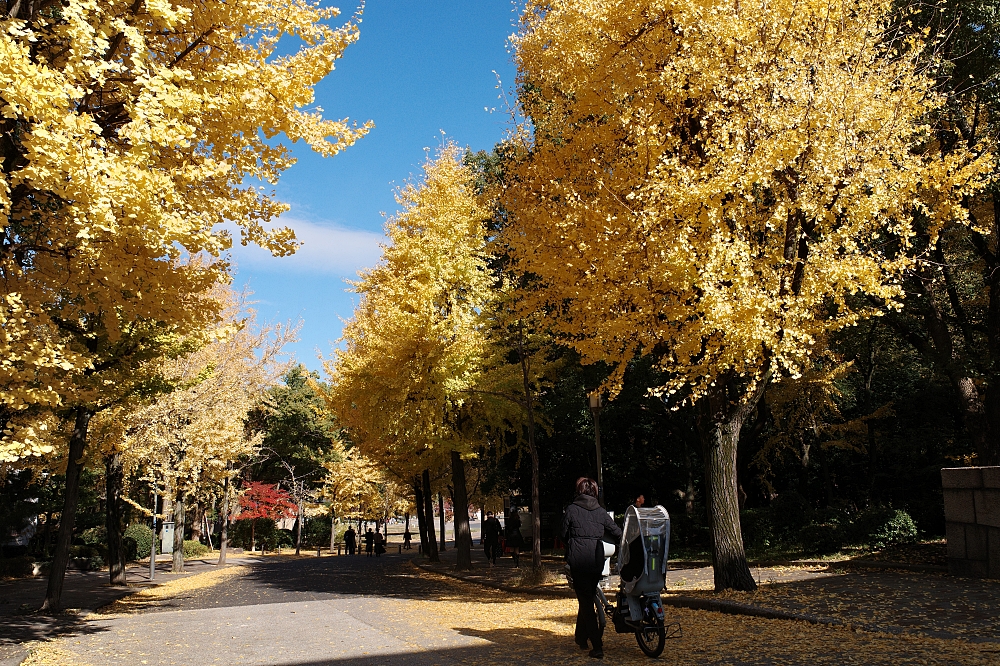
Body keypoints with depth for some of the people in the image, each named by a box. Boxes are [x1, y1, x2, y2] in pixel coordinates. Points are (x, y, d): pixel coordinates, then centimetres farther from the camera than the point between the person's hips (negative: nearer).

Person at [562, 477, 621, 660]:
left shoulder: (571, 509, -2)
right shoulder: (601, 511, 7)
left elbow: (564, 534, 5)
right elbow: (617, 533, 7)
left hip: (578, 560, -4)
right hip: (597, 560, 4)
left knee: (585, 601, -1)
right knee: (588, 598, 20)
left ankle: (597, 646, -8)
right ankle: (581, 637, 33)